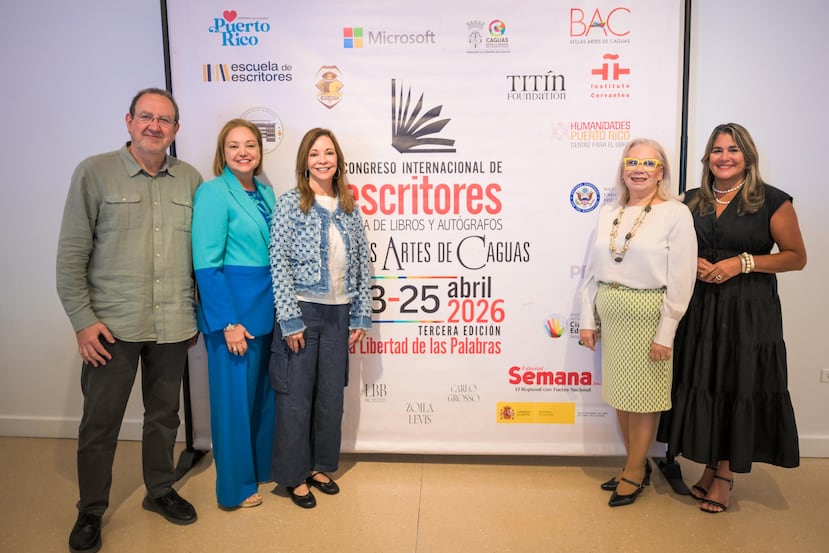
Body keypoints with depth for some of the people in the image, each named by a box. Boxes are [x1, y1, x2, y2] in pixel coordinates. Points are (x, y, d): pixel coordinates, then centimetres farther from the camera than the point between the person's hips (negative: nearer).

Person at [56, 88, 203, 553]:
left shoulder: (191, 179, 6)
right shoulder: (95, 173, -3)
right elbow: (71, 254, -4)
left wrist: (197, 315, 9)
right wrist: (83, 319, -9)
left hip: (173, 327, 3)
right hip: (112, 327, -2)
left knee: (164, 415, 16)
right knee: (100, 422, 8)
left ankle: (161, 490, 36)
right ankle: (91, 511, 28)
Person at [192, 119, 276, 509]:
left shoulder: (265, 192, 10)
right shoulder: (213, 192, -11)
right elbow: (206, 265, -15)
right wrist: (229, 322, -17)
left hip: (267, 308, 7)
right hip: (232, 309, -7)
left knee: (264, 392, 17)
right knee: (234, 396, 5)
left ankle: (262, 465, 36)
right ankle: (236, 486, 22)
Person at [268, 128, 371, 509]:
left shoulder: (349, 208, 7)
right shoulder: (290, 204, -6)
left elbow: (361, 263, 8)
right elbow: (279, 263, -10)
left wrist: (361, 316, 6)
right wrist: (290, 320, -13)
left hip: (338, 313, 5)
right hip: (302, 311, -4)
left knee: (332, 395, 13)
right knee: (297, 396, 5)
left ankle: (319, 466, 32)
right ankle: (294, 475, 23)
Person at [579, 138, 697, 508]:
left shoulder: (675, 214, -7)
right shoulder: (608, 214, 8)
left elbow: (681, 280, -11)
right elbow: (592, 270, 9)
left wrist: (665, 334, -13)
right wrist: (587, 320, 7)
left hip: (647, 314, -5)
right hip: (610, 314, 5)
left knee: (643, 396, 5)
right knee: (619, 393, 13)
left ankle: (635, 471, 23)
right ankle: (637, 464, 32)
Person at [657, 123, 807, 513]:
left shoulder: (772, 201, -3)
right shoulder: (693, 201, 9)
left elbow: (796, 257, -2)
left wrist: (743, 263, -14)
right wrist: (692, 264, -3)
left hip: (749, 310, -3)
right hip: (700, 306, 4)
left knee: (740, 388, 2)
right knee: (702, 385, 6)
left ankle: (725, 474, 18)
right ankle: (709, 467, 23)